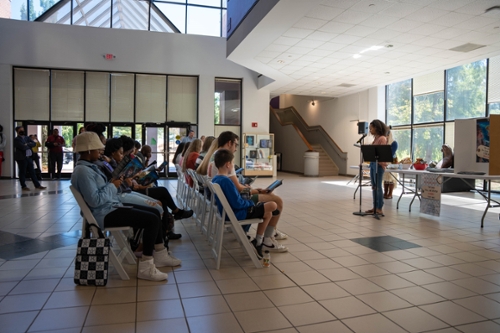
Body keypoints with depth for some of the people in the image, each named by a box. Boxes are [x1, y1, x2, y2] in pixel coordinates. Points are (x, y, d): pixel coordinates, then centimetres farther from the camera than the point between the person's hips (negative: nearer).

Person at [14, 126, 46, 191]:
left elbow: (34, 144, 1)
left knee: (32, 172, 8)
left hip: (29, 157, 7)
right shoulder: (16, 139, -8)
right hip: (21, 158, -6)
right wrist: (29, 146, -4)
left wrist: (27, 144, -13)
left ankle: (37, 185, 10)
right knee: (22, 172, 2)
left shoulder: (27, 138, 15)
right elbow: (23, 147, -21)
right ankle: (24, 186, 11)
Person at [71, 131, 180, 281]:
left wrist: (113, 184, -1)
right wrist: (112, 186, -14)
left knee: (154, 212, 12)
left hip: (111, 207, 11)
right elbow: (94, 200, -27)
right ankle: (146, 268, -14)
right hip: (105, 214, -11)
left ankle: (160, 256, 19)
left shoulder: (89, 167, 14)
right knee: (152, 219, -19)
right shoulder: (83, 171, -19)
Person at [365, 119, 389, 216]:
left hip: (379, 164, -9)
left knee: (378, 186, -5)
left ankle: (379, 208, 2)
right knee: (374, 186, 11)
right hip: (372, 163, 9)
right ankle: (375, 207, 19)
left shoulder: (382, 138, -11)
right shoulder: (375, 139, 15)